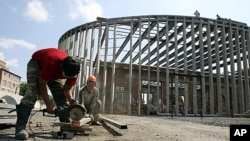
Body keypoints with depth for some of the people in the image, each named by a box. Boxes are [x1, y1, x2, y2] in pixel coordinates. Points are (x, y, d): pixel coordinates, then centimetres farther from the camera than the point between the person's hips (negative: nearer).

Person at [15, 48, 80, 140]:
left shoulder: (74, 70, -30)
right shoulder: (52, 63, -45)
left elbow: (67, 89, -16)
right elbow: (42, 84, -32)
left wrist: (71, 100, -35)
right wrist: (49, 104, -35)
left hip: (56, 72, 5)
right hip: (36, 63, -5)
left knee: (62, 96, -3)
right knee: (33, 90, -28)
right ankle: (21, 126, -30)